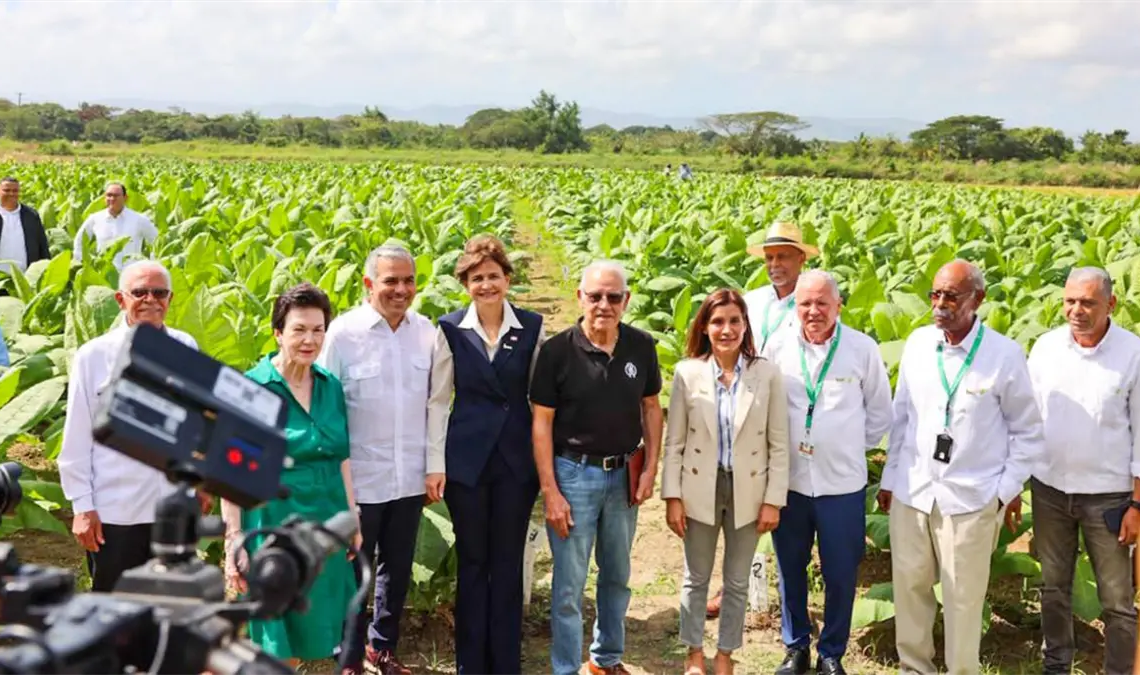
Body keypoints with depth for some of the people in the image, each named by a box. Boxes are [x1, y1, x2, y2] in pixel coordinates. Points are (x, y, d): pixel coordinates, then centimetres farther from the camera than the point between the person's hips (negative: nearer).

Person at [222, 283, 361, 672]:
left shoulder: (331, 386, 6)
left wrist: (352, 518, 12)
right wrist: (234, 543, -13)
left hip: (326, 521, 5)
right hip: (273, 521, -5)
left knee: (312, 635, 12)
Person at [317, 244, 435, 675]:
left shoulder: (426, 331, 0)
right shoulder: (343, 332, -11)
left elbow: (433, 404, 7)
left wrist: (435, 467, 8)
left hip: (410, 478, 4)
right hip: (359, 480, -4)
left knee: (397, 569, 17)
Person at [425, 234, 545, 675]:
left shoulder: (532, 328, 0)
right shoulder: (451, 329, -1)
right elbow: (437, 400, 1)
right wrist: (435, 464, -4)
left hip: (517, 459, 1)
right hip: (466, 460, 0)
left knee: (508, 564, 8)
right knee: (472, 563, 8)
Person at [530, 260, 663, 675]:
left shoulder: (641, 346, -3)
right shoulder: (557, 351, -12)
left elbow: (650, 407, 8)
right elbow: (542, 423, -9)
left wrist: (650, 468, 0)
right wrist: (550, 491, -12)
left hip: (624, 474, 4)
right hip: (574, 473, -4)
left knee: (617, 576, 18)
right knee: (569, 584, 1)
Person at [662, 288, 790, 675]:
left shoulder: (767, 375, -6)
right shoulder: (687, 373, -5)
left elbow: (778, 444, -3)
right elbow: (674, 442, -2)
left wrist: (773, 500, -6)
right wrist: (672, 497, -6)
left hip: (747, 492, 0)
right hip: (699, 490, 0)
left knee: (737, 583, 13)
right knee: (696, 579, 14)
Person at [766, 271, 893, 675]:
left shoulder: (863, 349, -6)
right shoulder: (778, 349, -4)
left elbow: (880, 412, 5)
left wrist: (852, 448, 6)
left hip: (843, 483, -1)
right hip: (787, 480, 1)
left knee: (840, 574, 8)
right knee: (790, 569, 13)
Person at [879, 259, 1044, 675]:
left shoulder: (1005, 354, -8)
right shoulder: (918, 344, 1)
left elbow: (1027, 430, 1)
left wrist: (1010, 488, 0)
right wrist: (889, 478, 12)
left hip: (972, 498, -3)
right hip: (912, 490, 3)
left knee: (963, 596, 5)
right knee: (909, 585, 11)